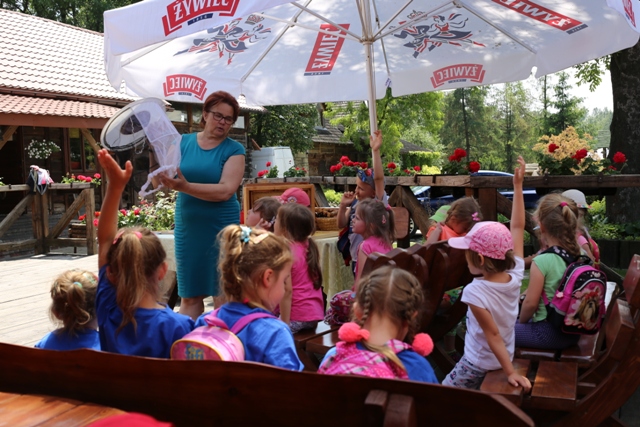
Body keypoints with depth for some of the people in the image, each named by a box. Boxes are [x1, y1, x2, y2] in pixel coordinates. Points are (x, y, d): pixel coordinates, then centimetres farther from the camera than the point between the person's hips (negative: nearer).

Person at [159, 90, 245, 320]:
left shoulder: (234, 150, -3)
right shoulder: (183, 142, 5)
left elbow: (225, 190, -16)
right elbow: (161, 182, 1)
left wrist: (185, 187, -25)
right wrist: (162, 177, -21)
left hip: (222, 227, -3)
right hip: (186, 226, 3)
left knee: (222, 295, 3)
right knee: (189, 295, 10)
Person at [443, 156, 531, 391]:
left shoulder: (475, 291, -30)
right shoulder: (515, 275, -13)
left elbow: (493, 335, -27)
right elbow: (518, 227, -5)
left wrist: (511, 373, -23)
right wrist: (518, 186, -3)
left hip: (479, 364, -7)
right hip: (502, 360, 7)